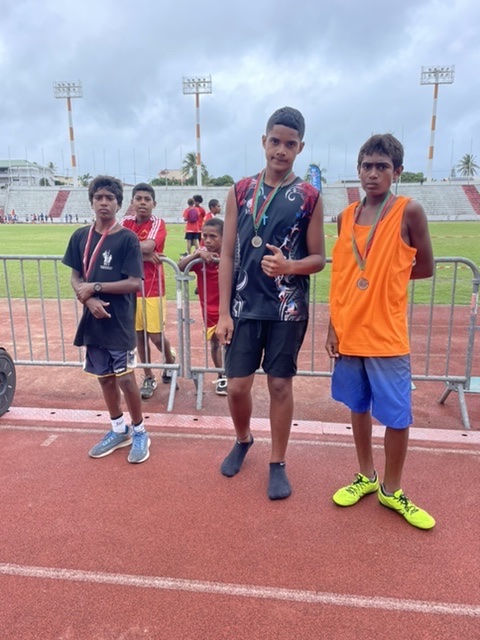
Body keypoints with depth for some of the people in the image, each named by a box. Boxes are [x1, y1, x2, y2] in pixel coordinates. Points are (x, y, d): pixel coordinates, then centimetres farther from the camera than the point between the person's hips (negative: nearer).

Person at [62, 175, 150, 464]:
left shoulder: (127, 238, -9)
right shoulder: (81, 236, 6)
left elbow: (135, 283, -14)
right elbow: (75, 277, 7)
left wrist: (96, 287, -15)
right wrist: (88, 300, -11)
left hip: (120, 322, -5)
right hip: (93, 319, 5)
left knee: (125, 378, -1)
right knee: (105, 377, 14)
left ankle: (140, 432, 20)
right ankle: (119, 430, 31)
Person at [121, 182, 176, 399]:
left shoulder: (158, 223, -9)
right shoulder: (125, 222, 5)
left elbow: (147, 246, -26)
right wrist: (142, 253, -19)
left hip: (152, 288, -4)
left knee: (155, 336, -2)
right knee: (139, 334, 10)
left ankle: (170, 361, 30)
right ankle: (148, 378, 24)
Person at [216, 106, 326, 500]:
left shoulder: (309, 197, 0)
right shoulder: (240, 192, 4)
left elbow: (319, 258, 1)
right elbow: (227, 255, 2)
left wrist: (289, 266, -22)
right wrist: (224, 312, -3)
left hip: (288, 308, -1)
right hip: (244, 306, 2)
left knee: (281, 384, 7)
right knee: (237, 386, 6)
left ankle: (278, 464, 25)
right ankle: (243, 440, 37)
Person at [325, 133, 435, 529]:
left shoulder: (409, 212, -7)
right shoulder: (346, 217, 5)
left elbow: (425, 268, 1)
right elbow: (340, 276, 8)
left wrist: (384, 275, 0)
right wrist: (333, 326, 5)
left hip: (386, 336, -3)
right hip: (350, 332, 4)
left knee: (397, 416, 5)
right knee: (359, 408, 16)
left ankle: (392, 490, 27)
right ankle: (367, 477, 36)